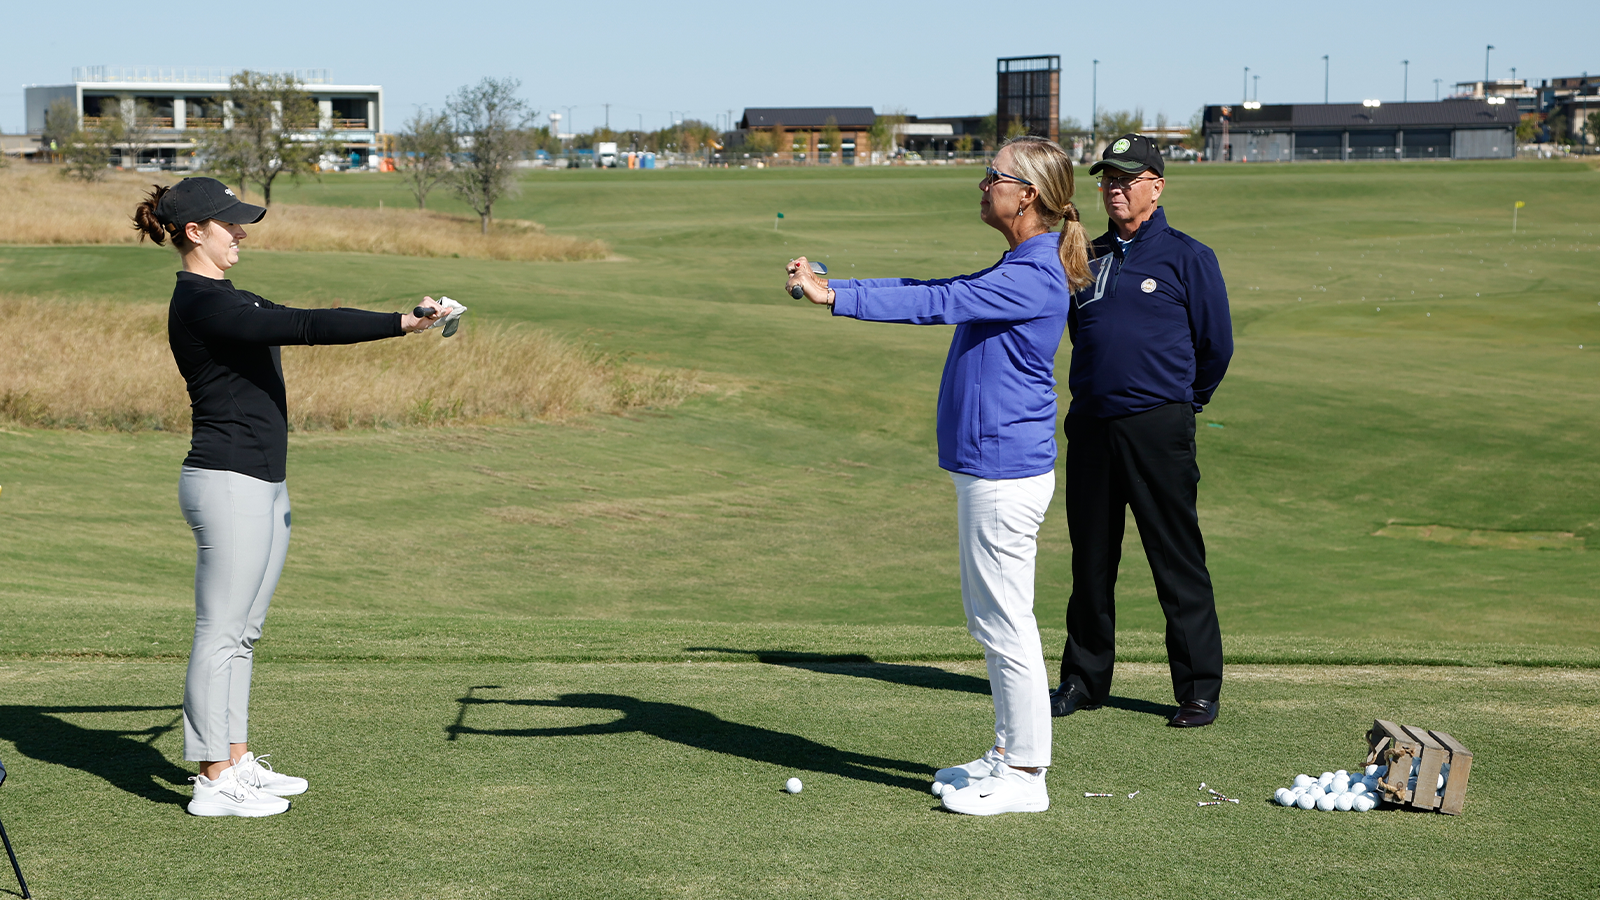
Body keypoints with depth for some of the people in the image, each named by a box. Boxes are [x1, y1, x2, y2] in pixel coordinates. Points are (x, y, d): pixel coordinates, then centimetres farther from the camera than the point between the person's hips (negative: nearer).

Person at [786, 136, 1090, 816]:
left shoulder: (1033, 278, -19)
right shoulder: (1019, 270, 15)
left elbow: (939, 304, -27)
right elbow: (938, 292, 18)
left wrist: (834, 298, -28)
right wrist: (833, 286, 10)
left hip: (1005, 476, -11)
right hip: (987, 471, 11)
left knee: (1006, 627, -5)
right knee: (991, 622, 17)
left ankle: (1024, 776, 2)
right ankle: (1008, 754, 27)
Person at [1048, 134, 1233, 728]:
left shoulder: (1187, 257, 0)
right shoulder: (1087, 257, 14)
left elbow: (1215, 345, 4)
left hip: (1158, 428, -5)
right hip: (1089, 426, 5)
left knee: (1178, 562, -5)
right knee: (1090, 558, 10)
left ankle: (1199, 690, -1)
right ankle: (1084, 679, 19)